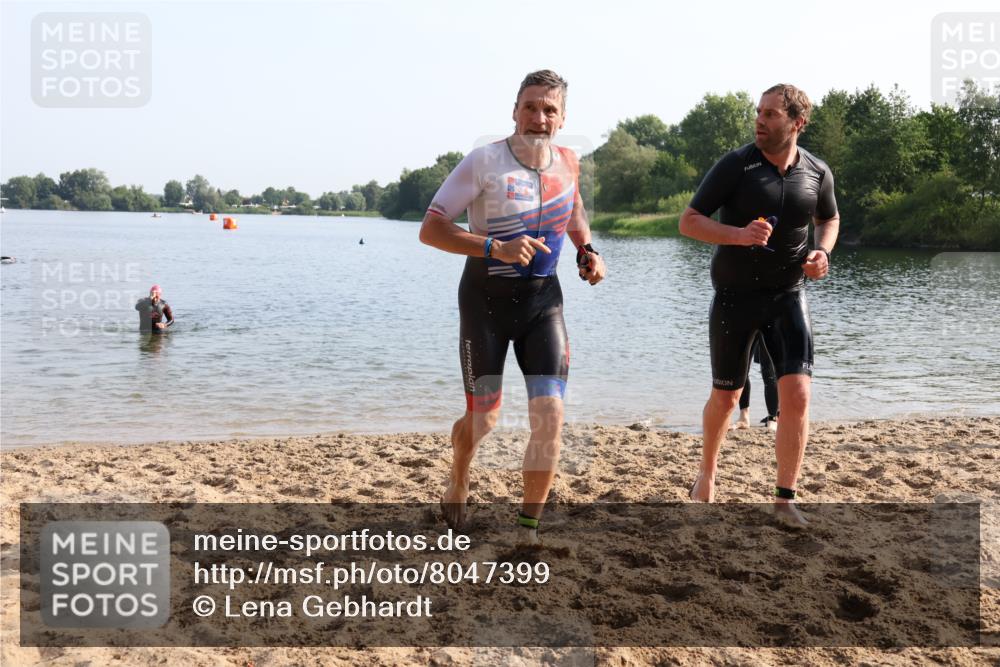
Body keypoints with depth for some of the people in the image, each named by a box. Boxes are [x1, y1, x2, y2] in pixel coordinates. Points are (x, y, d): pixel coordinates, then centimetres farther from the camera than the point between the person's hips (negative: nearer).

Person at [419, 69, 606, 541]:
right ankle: (457, 486, 39)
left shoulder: (568, 162, 0)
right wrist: (496, 248, -29)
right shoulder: (484, 162, -15)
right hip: (486, 296, -3)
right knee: (483, 418, 5)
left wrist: (586, 250, 6)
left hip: (543, 298, 4)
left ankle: (528, 529, 7)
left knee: (550, 414, -8)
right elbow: (430, 229, -18)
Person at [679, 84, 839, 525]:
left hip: (787, 298, 2)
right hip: (734, 297, -2)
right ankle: (707, 474, 37)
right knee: (725, 397, 10)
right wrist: (739, 234, -27)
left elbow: (829, 219, 20)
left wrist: (823, 252, -2)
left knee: (797, 395, -12)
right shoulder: (736, 165, -9)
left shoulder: (818, 173, 1)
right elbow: (688, 222, -10)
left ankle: (785, 500, 1)